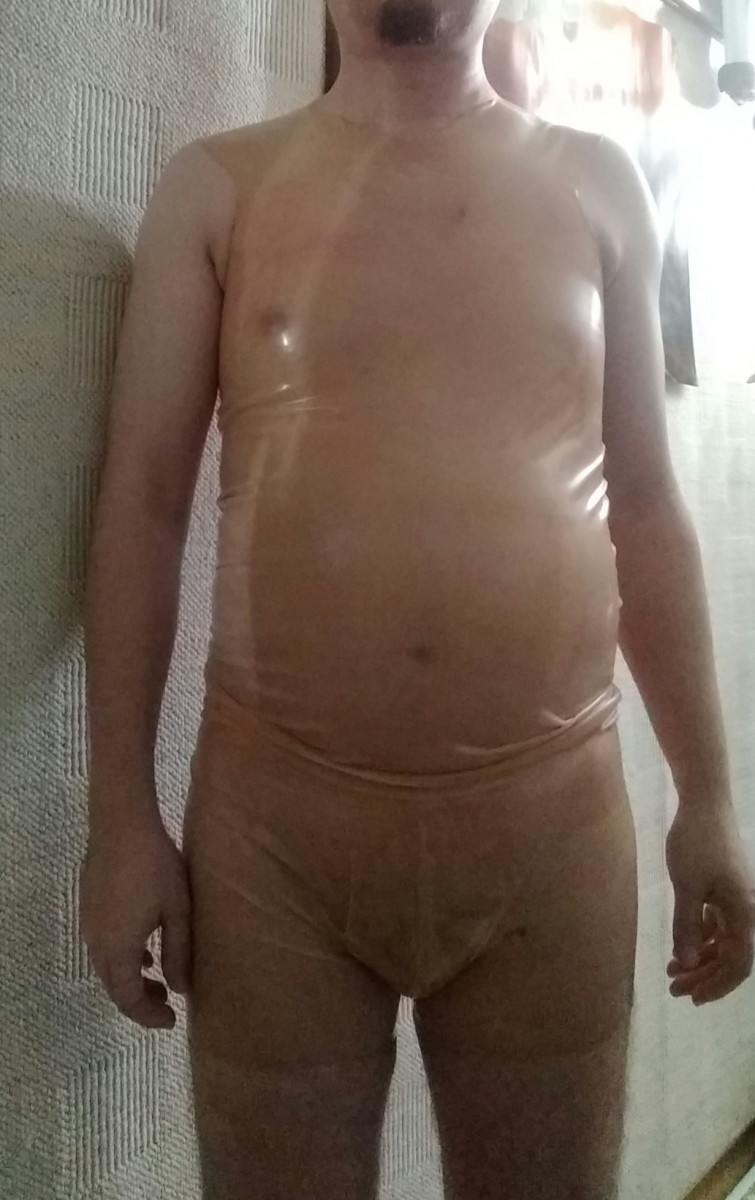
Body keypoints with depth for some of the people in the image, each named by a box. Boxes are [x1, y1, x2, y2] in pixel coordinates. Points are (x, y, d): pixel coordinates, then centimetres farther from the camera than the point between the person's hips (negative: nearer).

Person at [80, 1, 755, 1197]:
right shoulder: (217, 187, 6)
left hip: (553, 813, 2)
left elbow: (647, 506, 10)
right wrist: (123, 809, -2)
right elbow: (143, 502, 3)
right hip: (274, 815, -1)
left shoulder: (596, 185, 10)